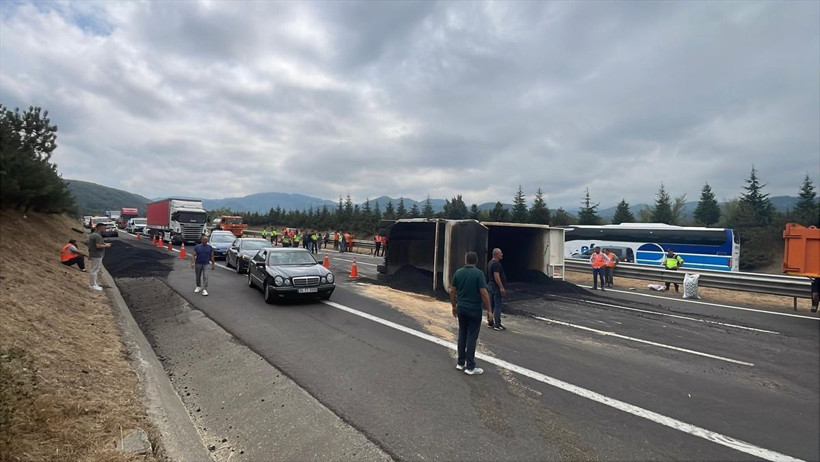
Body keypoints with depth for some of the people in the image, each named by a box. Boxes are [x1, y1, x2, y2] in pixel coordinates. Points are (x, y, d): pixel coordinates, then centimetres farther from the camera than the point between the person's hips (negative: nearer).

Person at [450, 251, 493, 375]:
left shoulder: (458, 272, 1)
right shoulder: (479, 273, -14)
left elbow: (452, 291, 5)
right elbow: (484, 293, -17)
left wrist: (454, 306, 16)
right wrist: (489, 310, -9)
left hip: (461, 308, 5)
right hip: (474, 310, -5)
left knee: (462, 335, 14)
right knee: (472, 337, 1)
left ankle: (460, 363, 21)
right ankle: (470, 367, 7)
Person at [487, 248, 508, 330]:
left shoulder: (490, 263, 15)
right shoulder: (496, 263, -17)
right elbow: (496, 276, -24)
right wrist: (501, 287, -23)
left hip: (490, 285, 10)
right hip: (496, 286, -10)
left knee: (491, 305, 14)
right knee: (498, 306, -7)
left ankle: (490, 322, 21)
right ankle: (497, 325, -6)